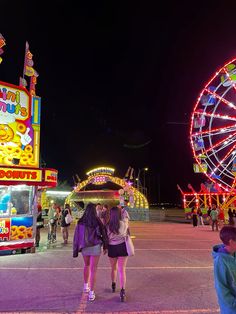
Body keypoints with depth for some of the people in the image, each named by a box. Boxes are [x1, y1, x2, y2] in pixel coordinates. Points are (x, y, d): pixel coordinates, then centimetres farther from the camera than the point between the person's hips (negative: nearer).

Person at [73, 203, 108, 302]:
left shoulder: (80, 222, -8)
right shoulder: (98, 221, -11)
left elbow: (76, 237, -5)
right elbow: (104, 234, -3)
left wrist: (75, 251, 2)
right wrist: (105, 246, 10)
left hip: (84, 248, 3)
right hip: (95, 247, -2)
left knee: (86, 265, 26)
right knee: (93, 269, 6)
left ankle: (86, 286, 39)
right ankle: (91, 293, 9)